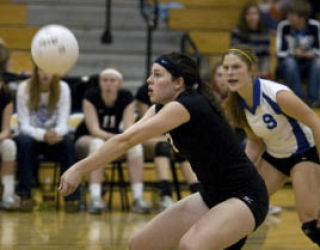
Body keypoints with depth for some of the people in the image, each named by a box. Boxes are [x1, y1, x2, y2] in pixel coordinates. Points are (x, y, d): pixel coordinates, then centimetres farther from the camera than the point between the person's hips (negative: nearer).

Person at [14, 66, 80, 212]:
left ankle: (72, 197, -29)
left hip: (53, 138, 1)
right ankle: (24, 196, -31)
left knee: (67, 142, -32)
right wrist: (43, 134, -38)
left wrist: (57, 133, -37)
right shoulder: (24, 88, -12)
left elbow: (64, 123, -11)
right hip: (31, 136, -1)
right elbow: (24, 125, -17)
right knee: (25, 141, -36)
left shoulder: (63, 88, -7)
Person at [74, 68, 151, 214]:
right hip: (86, 140, -3)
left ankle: (138, 198, -30)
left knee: (135, 145, -27)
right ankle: (95, 198, -46)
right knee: (98, 143, -38)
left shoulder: (126, 98, -8)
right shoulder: (91, 97, -18)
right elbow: (94, 130, -25)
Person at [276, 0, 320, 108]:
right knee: (289, 62, -35)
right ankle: (300, 98, -34)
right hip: (288, 67, -1)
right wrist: (293, 53, -30)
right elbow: (280, 52, -11)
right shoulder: (284, 26, -12)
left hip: (307, 65, 1)